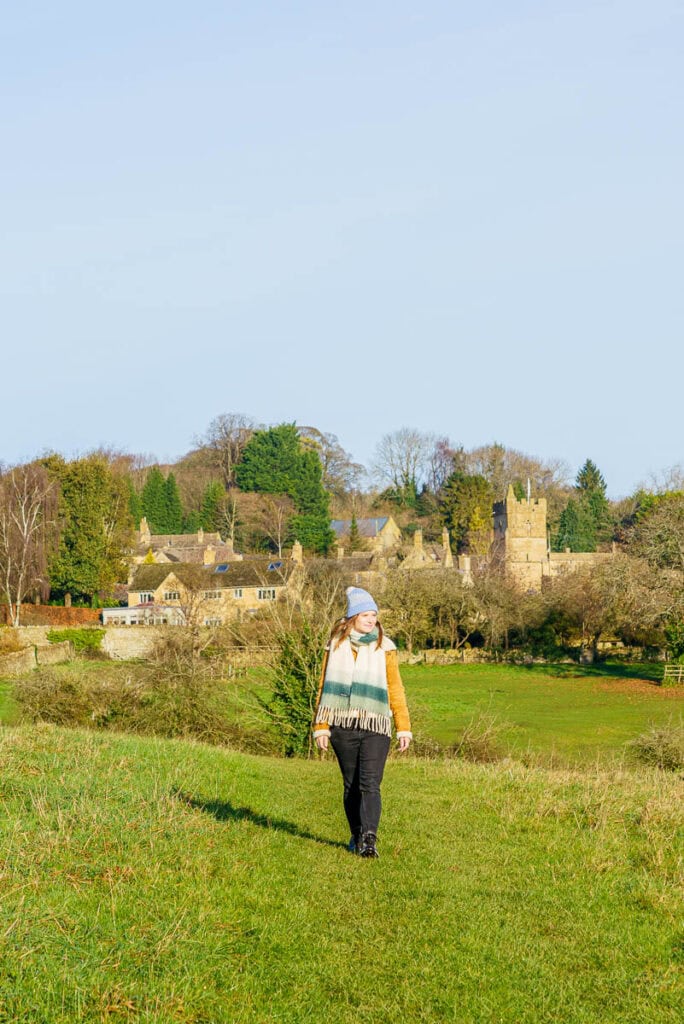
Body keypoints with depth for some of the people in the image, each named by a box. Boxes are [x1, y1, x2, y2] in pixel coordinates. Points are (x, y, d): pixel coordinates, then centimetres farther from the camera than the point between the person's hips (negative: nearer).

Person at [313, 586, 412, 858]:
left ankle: (369, 838, -22)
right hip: (343, 726, 2)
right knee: (351, 785, 10)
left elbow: (395, 689, 7)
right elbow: (325, 687, 12)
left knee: (370, 784, -15)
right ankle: (357, 837, 22)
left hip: (375, 726, -2)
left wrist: (404, 727, 3)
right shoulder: (336, 646, 9)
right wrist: (321, 726, 6)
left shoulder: (384, 647, 5)